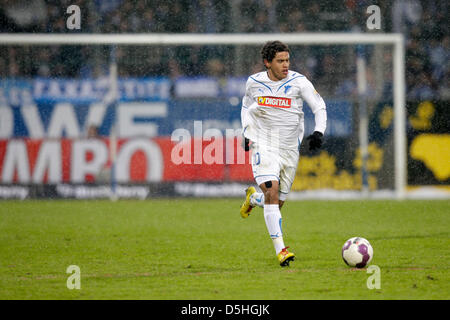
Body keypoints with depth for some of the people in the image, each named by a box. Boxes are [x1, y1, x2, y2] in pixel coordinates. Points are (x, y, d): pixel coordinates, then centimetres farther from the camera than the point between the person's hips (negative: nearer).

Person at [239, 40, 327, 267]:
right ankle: (280, 250, -24)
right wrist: (246, 133, 7)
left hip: (290, 150, 2)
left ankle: (253, 198, 47)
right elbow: (246, 105, 18)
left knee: (277, 203, 9)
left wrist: (318, 132, -17)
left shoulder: (299, 82, -7)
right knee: (271, 192, -22)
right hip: (263, 146, -2)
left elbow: (319, 107, 0)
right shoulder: (254, 82, -2)